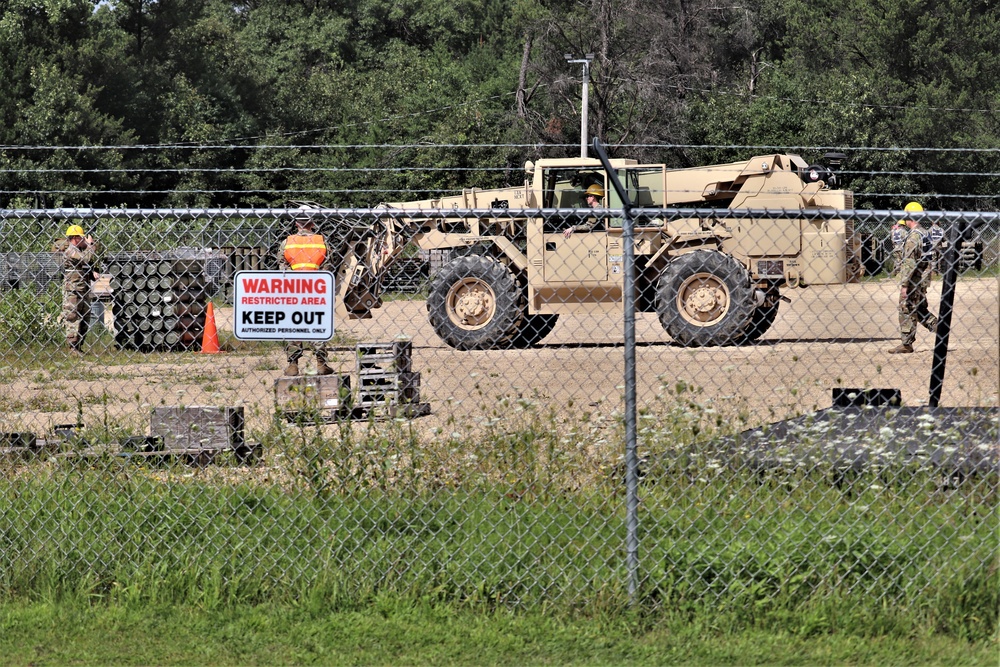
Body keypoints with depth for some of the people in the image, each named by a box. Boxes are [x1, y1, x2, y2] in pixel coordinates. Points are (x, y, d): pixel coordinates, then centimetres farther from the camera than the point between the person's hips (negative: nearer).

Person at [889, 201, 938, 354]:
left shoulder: (913, 236, -17)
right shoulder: (924, 233, 12)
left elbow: (909, 262, -21)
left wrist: (904, 284, -21)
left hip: (914, 279, -9)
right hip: (924, 277, 9)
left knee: (907, 310, -1)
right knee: (919, 309, 19)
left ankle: (906, 344, 4)